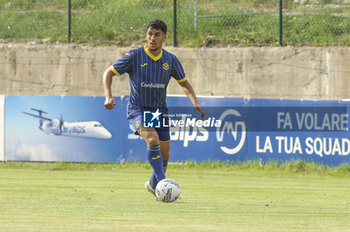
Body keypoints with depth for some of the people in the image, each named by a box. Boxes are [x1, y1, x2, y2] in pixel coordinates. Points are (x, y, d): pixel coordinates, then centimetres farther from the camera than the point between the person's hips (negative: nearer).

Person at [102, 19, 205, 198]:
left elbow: (184, 83, 14)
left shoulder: (170, 60, 1)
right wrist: (108, 96, -19)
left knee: (164, 154, 7)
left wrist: (195, 102, -3)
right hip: (137, 109, -4)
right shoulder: (135, 56, -9)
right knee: (153, 139, -30)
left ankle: (153, 185, 35)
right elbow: (108, 73, -4)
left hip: (159, 111, 4)